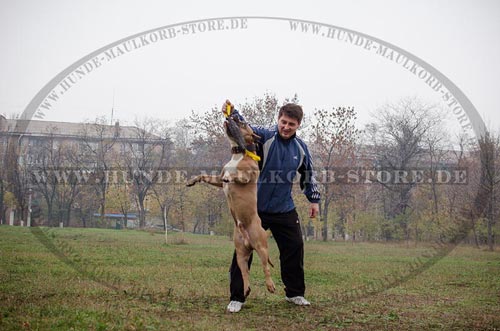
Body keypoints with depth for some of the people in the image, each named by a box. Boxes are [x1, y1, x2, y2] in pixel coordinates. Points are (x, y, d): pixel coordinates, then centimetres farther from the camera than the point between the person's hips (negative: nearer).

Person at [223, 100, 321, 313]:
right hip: (255, 207, -4)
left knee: (294, 248, 8)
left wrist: (314, 199, 16)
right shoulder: (264, 137, -13)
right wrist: (232, 113, -50)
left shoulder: (301, 148, 2)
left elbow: (308, 175, 16)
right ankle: (237, 297, 7)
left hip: (284, 209, 4)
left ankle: (295, 293, 27)